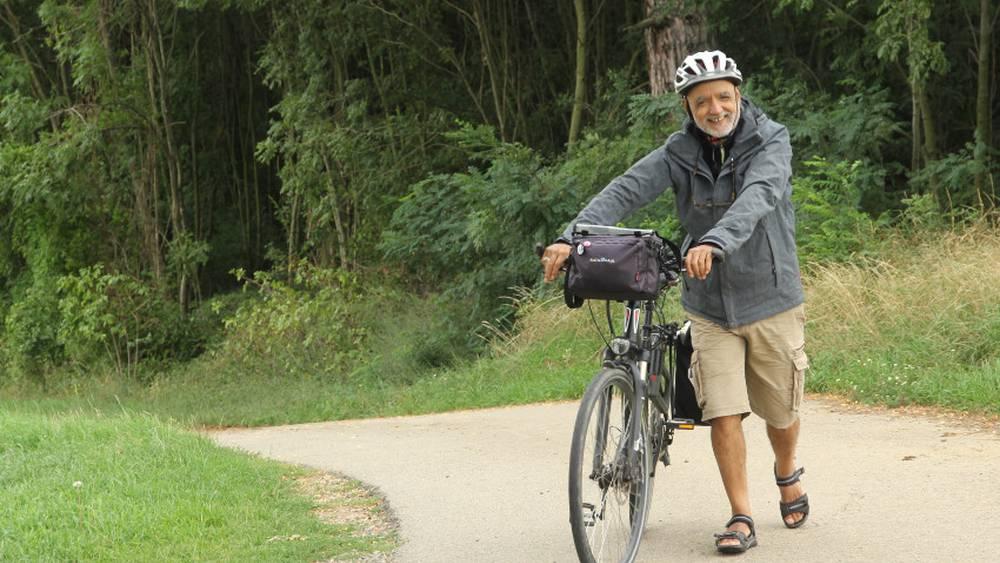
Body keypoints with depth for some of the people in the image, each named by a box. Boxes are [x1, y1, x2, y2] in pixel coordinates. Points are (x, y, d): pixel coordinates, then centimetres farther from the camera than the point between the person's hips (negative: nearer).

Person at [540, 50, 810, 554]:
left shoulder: (770, 142, -12)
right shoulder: (680, 153, -5)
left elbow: (759, 195, -32)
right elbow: (625, 190, -19)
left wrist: (715, 241, -51)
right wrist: (572, 237, -36)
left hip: (771, 300, -1)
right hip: (711, 307, 1)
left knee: (780, 413, 13)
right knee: (724, 414, -8)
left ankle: (787, 474, 44)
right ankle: (741, 520, 4)